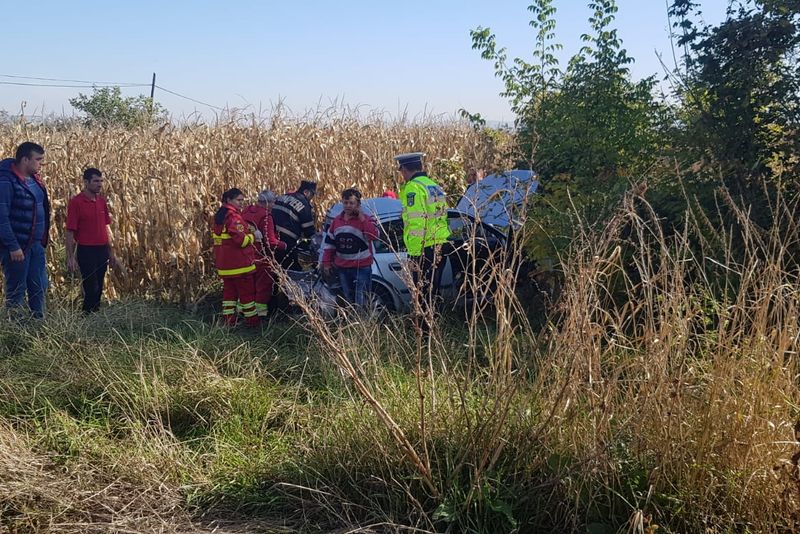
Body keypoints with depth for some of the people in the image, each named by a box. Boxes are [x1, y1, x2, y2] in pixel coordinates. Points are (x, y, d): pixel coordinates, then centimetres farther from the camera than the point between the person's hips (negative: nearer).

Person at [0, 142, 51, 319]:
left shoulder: (34, 179, 9)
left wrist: (43, 240, 14)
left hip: (35, 244, 8)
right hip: (17, 246, -8)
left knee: (39, 287, 12)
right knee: (16, 291, 2)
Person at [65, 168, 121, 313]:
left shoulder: (102, 201, 9)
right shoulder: (76, 202, -11)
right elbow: (70, 232, -10)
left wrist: (110, 252, 16)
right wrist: (70, 257, -14)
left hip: (102, 251, 6)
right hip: (86, 251, -6)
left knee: (98, 290, 10)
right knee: (91, 290, -6)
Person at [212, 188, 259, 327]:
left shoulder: (219, 216, 12)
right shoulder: (233, 216, -18)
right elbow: (242, 240, -24)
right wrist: (252, 236, -6)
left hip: (223, 262, 9)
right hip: (239, 262, -9)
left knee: (229, 291, 13)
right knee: (247, 293, 2)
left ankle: (228, 320, 14)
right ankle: (252, 320, 10)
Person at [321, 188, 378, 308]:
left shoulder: (365, 219, -6)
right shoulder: (336, 220, 8)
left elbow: (374, 235, -24)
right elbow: (329, 243, 14)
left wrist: (362, 218, -24)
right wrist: (326, 263, 10)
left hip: (362, 267, -5)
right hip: (342, 268, 5)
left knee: (361, 302, -9)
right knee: (348, 300, 17)